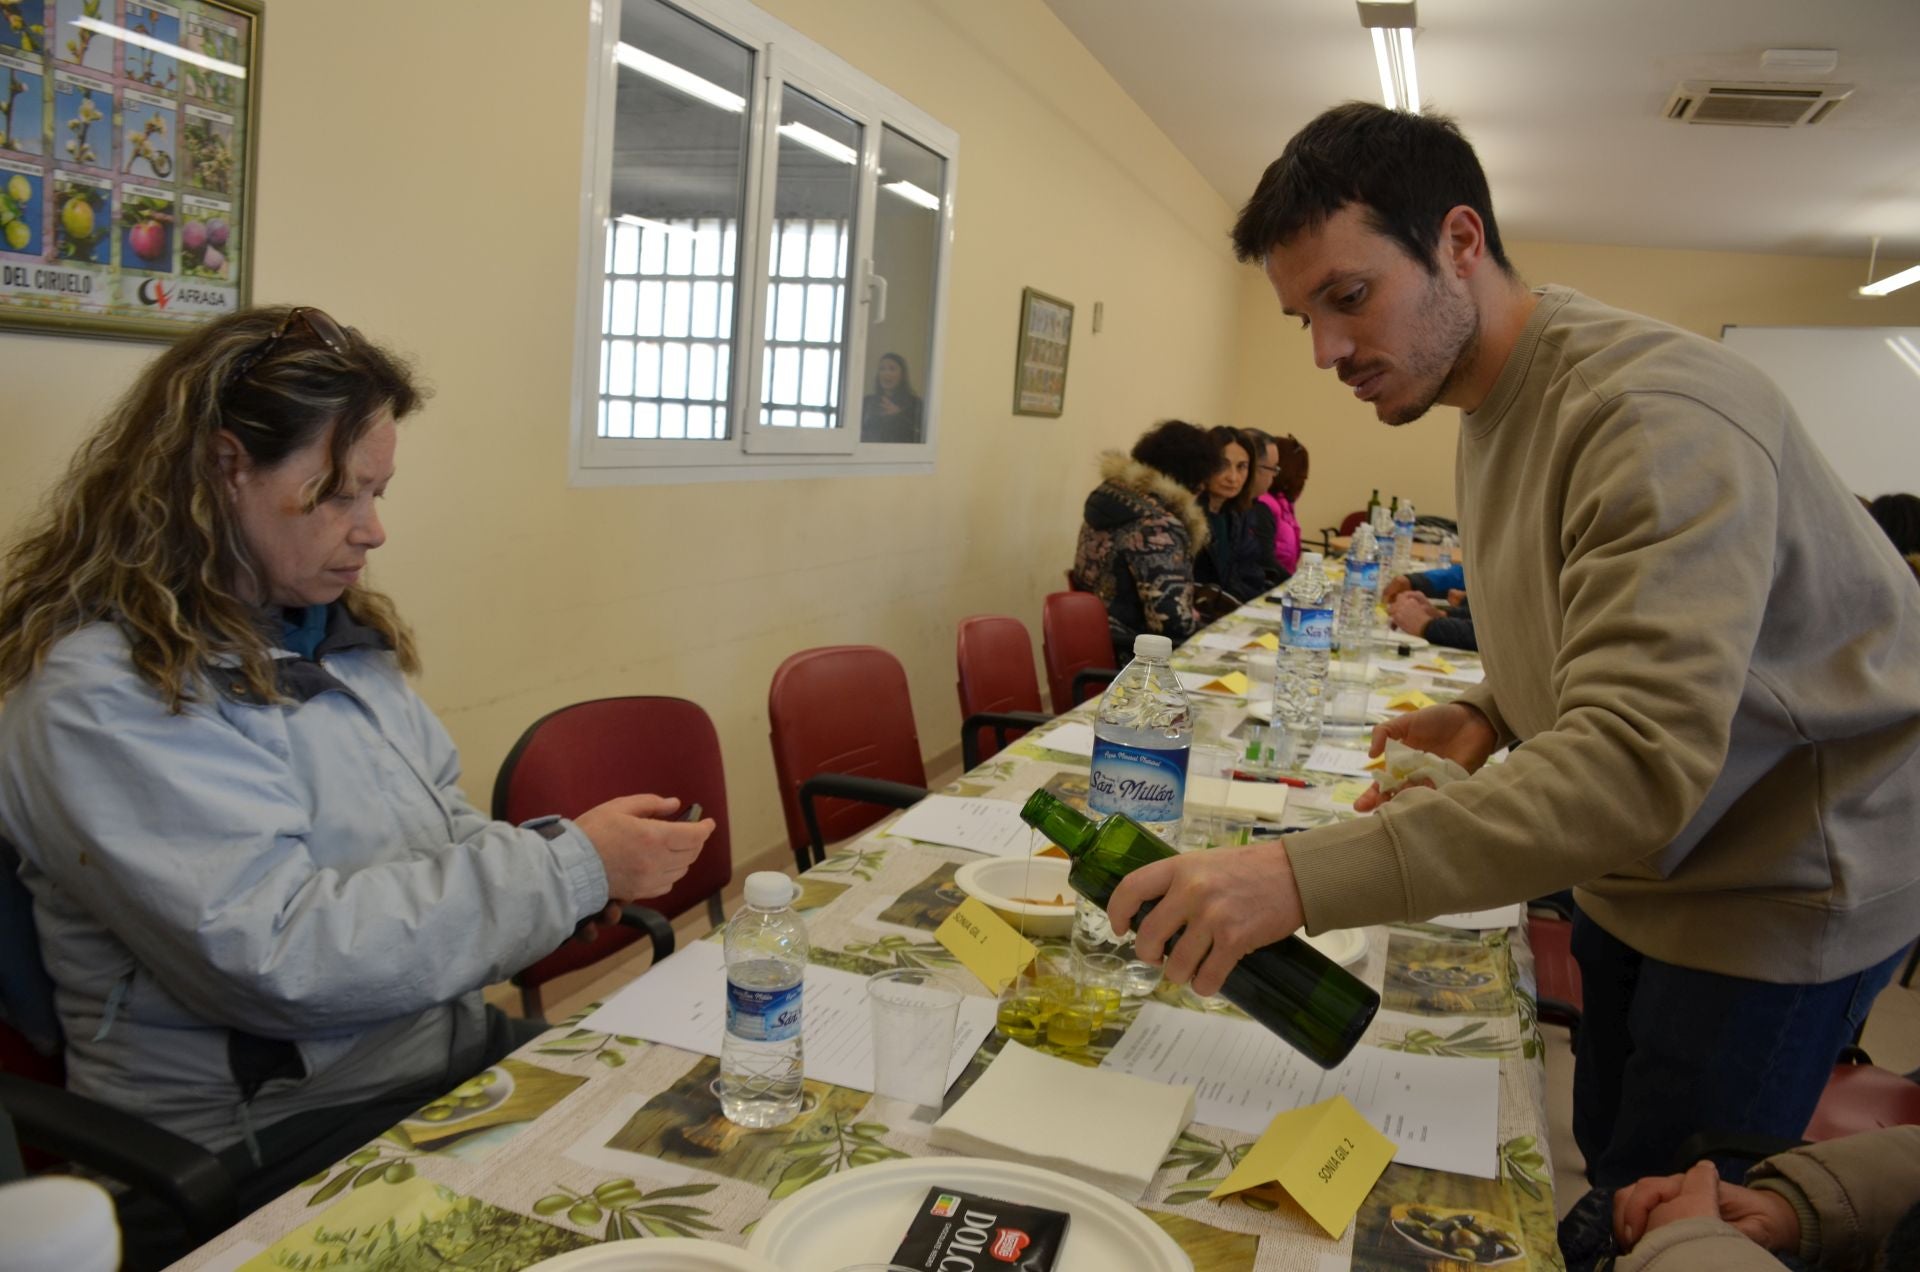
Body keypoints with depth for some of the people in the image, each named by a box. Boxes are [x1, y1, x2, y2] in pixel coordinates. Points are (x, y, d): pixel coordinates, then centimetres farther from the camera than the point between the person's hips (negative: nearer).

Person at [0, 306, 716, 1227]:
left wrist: (566, 853, -3)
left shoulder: (339, 634, 11)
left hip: (458, 1053, 8)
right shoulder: (101, 694, -15)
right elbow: (278, 957, -23)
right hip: (275, 1139, -7)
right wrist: (568, 870, -20)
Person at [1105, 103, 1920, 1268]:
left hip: (1779, 888, -8)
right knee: (1608, 1163, 19)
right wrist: (1497, 711, -6)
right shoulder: (1498, 402, 3)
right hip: (1640, 865, 8)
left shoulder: (1654, 417, -29)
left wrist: (1304, 879, -46)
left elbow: (1639, 765, -39)